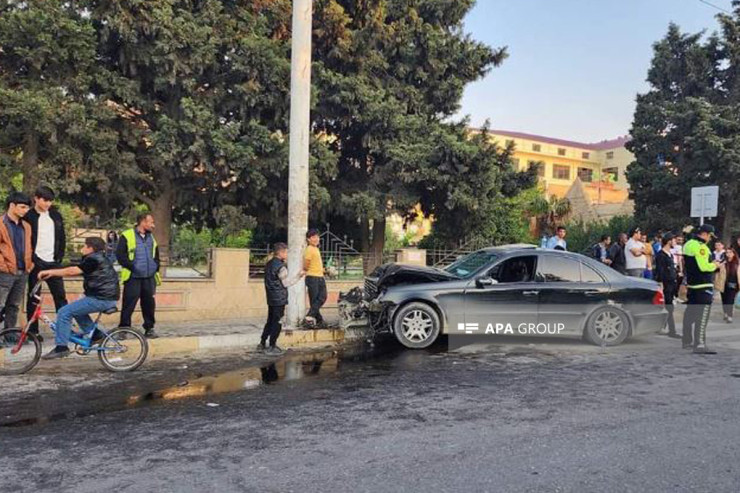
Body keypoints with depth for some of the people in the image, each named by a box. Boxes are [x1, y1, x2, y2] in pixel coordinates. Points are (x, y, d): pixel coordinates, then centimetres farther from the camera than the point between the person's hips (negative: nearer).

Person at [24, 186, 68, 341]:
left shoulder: (56, 216, 10)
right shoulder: (29, 217, -3)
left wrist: (59, 256, 6)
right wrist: (31, 260, -8)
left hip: (53, 263, 4)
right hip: (36, 263, -4)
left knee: (60, 296, 3)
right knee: (33, 298, 4)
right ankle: (33, 331, 10)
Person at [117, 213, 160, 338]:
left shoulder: (151, 238, 17)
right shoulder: (127, 236, -3)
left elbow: (156, 256, 26)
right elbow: (120, 255, -8)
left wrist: (156, 267, 11)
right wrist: (132, 266, -14)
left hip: (149, 277, 5)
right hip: (133, 277, -5)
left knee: (149, 303, 6)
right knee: (129, 304, -3)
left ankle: (149, 328, 15)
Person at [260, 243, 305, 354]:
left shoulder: (269, 264, 11)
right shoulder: (281, 266, -17)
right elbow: (286, 283, -16)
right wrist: (298, 276, -8)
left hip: (271, 298, 9)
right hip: (279, 298, -9)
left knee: (270, 320, 17)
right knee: (277, 322, -1)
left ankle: (262, 344, 21)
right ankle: (272, 347, 3)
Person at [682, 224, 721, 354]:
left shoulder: (688, 244, 13)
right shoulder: (700, 246, -17)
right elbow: (704, 267, -23)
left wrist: (710, 263, 17)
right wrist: (714, 265, -4)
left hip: (691, 284, 10)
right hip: (703, 286, -10)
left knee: (690, 313, 16)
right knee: (702, 316, -10)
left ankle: (688, 341, 24)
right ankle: (699, 345, -14)